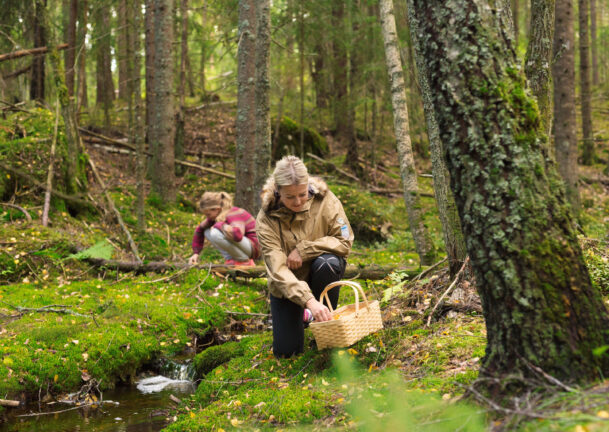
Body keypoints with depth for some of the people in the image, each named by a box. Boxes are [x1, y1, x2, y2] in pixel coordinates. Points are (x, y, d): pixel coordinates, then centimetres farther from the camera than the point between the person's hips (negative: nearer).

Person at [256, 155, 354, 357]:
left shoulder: (324, 199, -21)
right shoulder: (267, 218, -24)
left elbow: (344, 241, -18)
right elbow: (277, 269, -31)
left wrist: (304, 250, -29)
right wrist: (309, 301, -45)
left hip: (320, 273, 0)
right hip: (286, 283, 0)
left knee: (326, 263, -36)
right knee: (286, 351, -7)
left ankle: (325, 326, -10)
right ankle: (302, 315, 28)